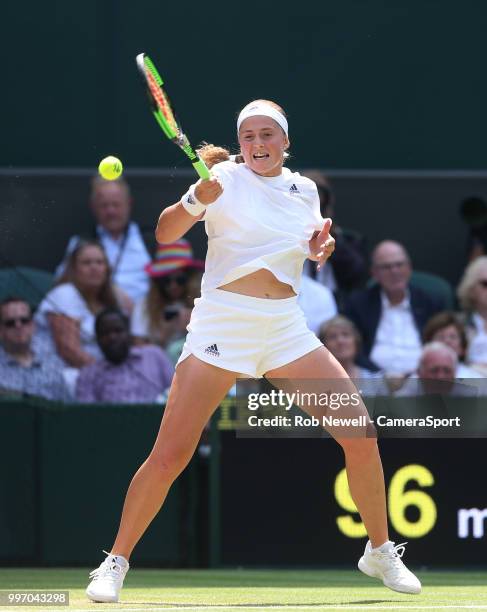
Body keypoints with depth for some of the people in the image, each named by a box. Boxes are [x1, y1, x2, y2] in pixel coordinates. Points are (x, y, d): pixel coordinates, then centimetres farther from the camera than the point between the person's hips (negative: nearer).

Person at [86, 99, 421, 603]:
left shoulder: (304, 190, 11)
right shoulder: (227, 179, -3)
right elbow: (165, 233, -9)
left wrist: (321, 247, 4)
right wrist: (198, 201, -28)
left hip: (286, 328, 4)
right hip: (221, 324, -4)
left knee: (361, 433, -2)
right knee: (169, 455, -11)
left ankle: (380, 552, 15)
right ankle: (116, 562, 4)